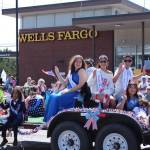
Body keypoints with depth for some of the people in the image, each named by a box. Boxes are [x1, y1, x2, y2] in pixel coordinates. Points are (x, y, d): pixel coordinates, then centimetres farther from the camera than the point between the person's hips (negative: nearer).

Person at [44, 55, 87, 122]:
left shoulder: (82, 71, -9)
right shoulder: (71, 71, 15)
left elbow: (81, 85, -17)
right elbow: (65, 83, 18)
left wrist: (68, 90, -17)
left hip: (77, 93, -8)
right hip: (69, 91, 8)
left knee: (56, 98, -23)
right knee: (51, 96, -7)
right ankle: (47, 120, -7)